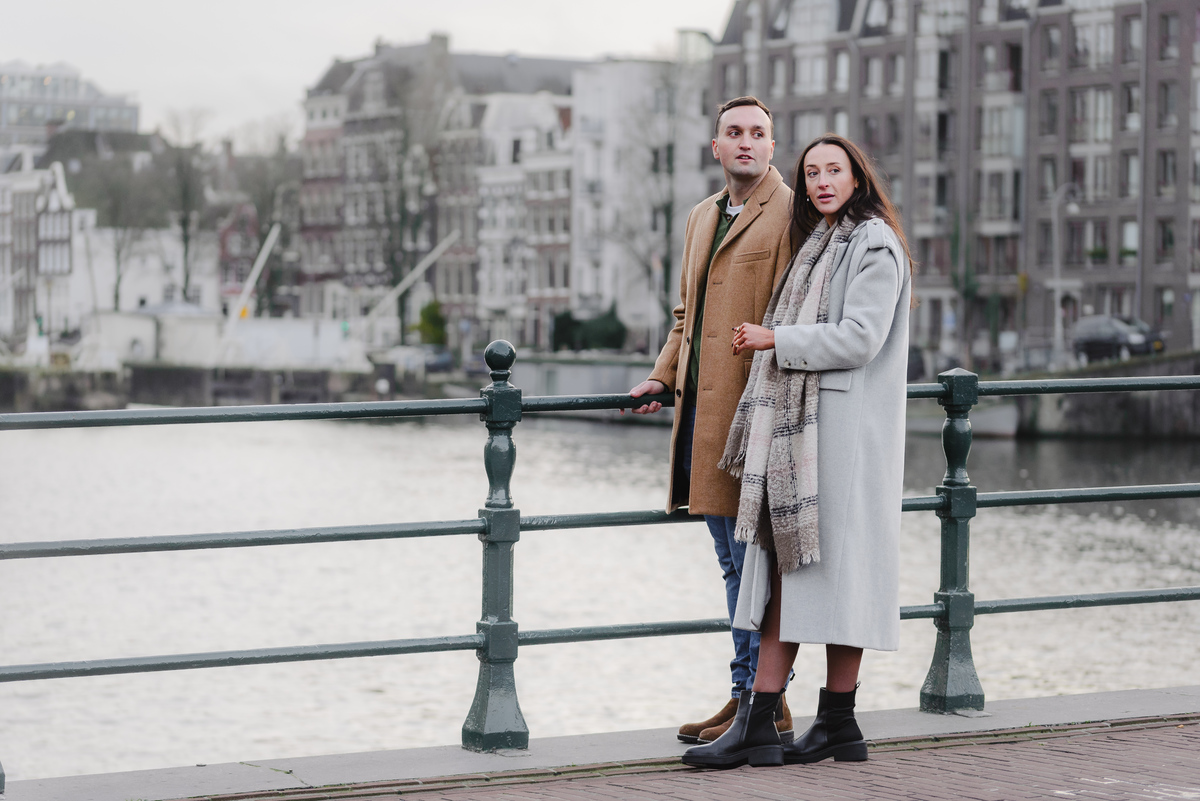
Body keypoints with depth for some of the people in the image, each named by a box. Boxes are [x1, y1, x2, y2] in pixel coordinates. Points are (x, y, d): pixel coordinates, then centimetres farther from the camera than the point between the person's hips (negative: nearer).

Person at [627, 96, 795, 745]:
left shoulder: (791, 216, -7)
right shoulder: (702, 218, 19)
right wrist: (665, 376, 17)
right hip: (701, 407, 9)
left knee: (753, 562, -6)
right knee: (734, 563, 13)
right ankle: (751, 696, 19)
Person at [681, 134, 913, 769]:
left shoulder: (874, 245, -7)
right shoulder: (819, 244, 20)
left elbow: (859, 337, -16)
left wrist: (776, 341, -12)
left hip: (846, 429, -8)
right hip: (795, 424, 8)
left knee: (835, 565, -5)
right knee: (785, 564, 2)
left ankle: (837, 721, 3)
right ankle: (758, 722, -1)